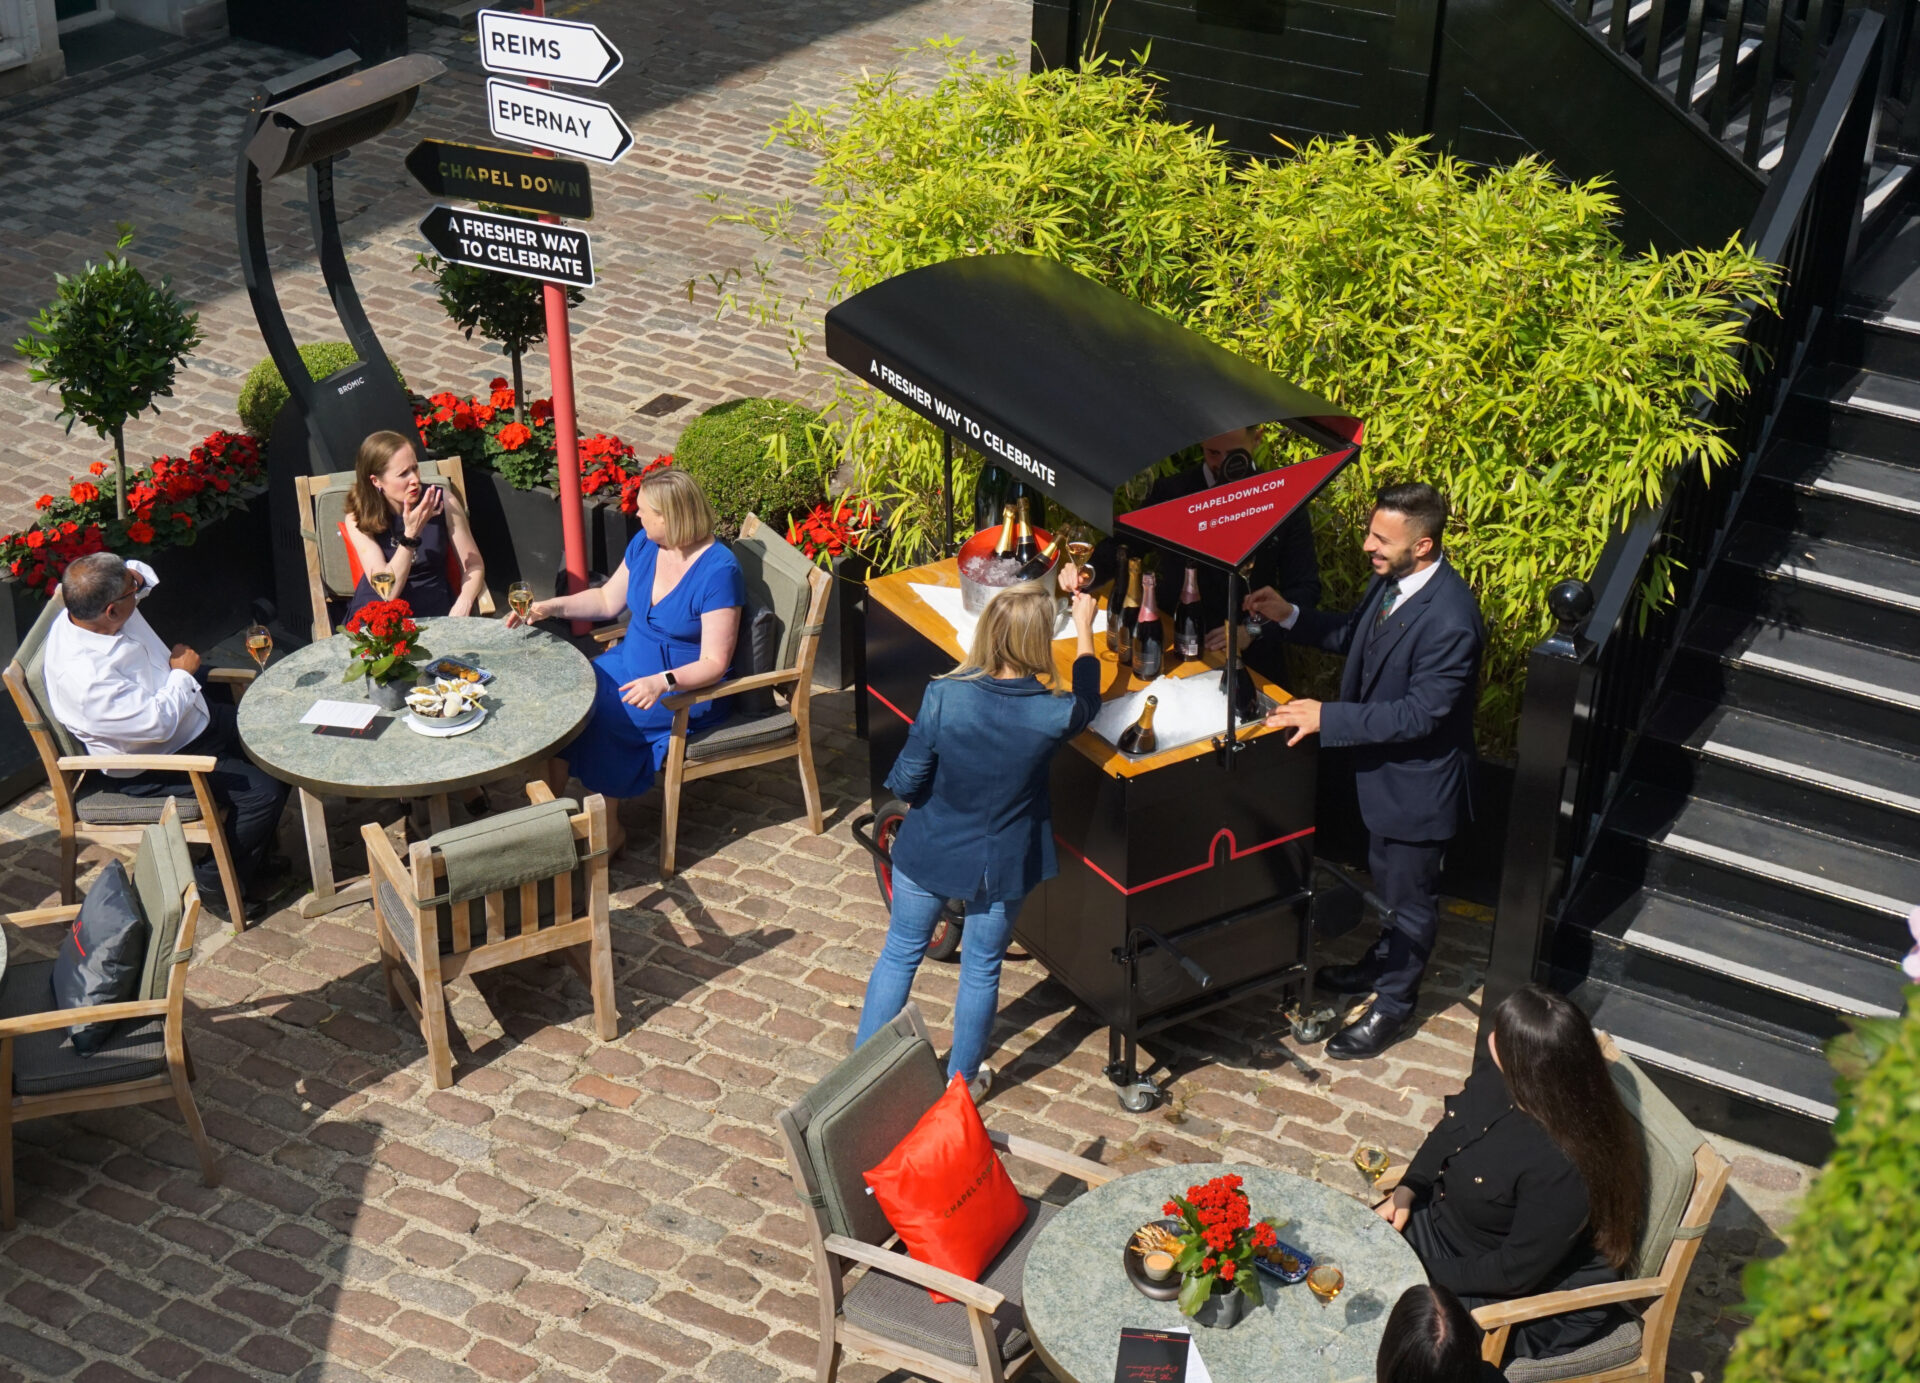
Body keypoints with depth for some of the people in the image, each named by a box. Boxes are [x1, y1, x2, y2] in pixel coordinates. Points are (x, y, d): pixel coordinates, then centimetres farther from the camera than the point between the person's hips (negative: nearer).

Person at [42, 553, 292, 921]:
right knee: (264, 791, -19)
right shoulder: (83, 677, -36)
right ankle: (216, 881, 5)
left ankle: (255, 848, 27)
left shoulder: (87, 611, -10)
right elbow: (158, 723, -33)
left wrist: (136, 576, -12)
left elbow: (140, 575, 12)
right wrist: (183, 673, -18)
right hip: (151, 766, -10)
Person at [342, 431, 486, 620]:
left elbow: (474, 565, -2)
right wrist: (411, 535, -27)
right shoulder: (359, 519, -9)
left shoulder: (442, 501, -6)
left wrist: (461, 607, -21)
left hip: (435, 613, 1)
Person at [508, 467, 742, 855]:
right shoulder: (645, 544, 1)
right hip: (632, 666, 7)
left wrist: (663, 682, -37)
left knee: (602, 713, -25)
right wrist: (551, 607, 4)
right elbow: (608, 599, 16)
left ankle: (608, 828, -8)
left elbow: (714, 663, -22)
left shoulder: (718, 571, -22)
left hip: (688, 689, -7)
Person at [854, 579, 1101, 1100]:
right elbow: (1087, 701, 3)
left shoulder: (944, 696, -25)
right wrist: (1084, 628, 14)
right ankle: (961, 1080, 38)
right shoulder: (1053, 714, -24)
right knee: (982, 968, 21)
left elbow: (906, 781, -17)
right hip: (1000, 863, 0)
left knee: (900, 954, 21)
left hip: (928, 851, 0)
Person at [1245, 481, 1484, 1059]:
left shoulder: (1449, 621, -35)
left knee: (1411, 895, 14)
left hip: (1419, 779, -9)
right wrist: (1288, 616, -4)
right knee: (1386, 877, 30)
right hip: (1383, 768, 9)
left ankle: (1393, 1004, 33)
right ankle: (1381, 965, 52)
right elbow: (1355, 633, 11)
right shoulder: (1391, 580, -7)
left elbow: (1419, 713, -32)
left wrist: (1328, 718, -31)